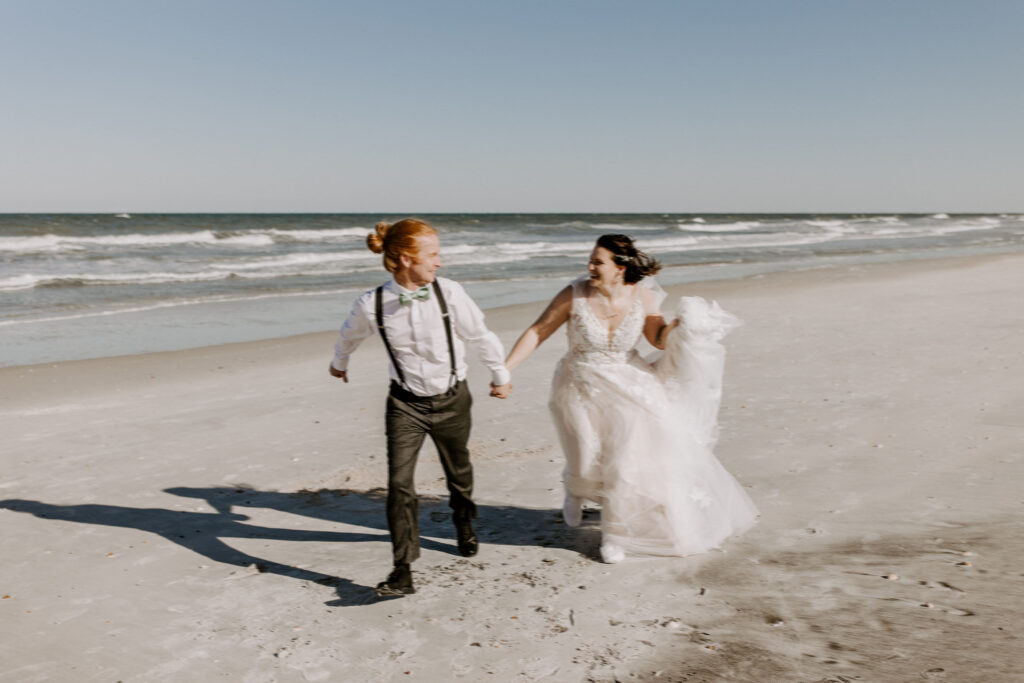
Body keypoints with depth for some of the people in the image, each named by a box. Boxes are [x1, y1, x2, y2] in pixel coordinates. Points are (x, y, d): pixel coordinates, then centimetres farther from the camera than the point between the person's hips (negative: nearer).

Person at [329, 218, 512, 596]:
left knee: (458, 469, 21)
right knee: (399, 484, -11)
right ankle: (402, 570, -3)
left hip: (451, 399, 1)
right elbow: (350, 334, 8)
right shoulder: (372, 303, -16)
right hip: (406, 402, -1)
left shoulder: (449, 292, -16)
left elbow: (480, 336, 0)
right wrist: (339, 362, 28)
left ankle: (464, 523, 51)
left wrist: (500, 375, 12)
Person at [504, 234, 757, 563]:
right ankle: (574, 489, 41)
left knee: (626, 465, 3)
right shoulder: (575, 295, -16)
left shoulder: (642, 296, -11)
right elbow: (537, 332, -10)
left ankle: (614, 534, 26)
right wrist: (505, 368, -15)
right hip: (582, 391, -1)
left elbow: (660, 339, -2)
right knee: (588, 466, 1)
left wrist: (680, 324, -22)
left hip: (627, 390, 2)